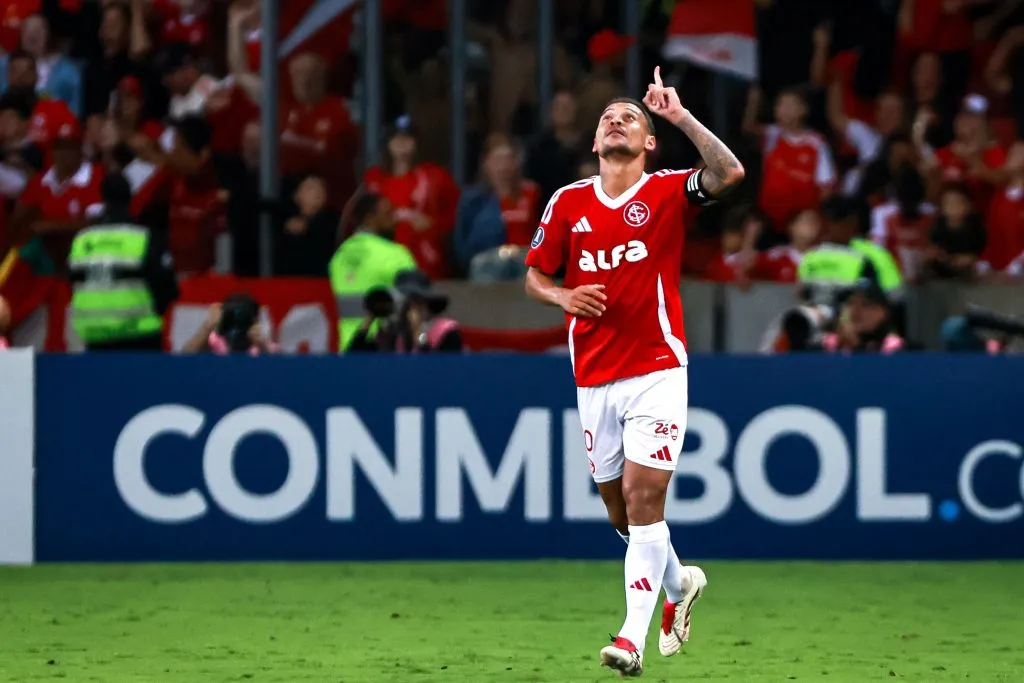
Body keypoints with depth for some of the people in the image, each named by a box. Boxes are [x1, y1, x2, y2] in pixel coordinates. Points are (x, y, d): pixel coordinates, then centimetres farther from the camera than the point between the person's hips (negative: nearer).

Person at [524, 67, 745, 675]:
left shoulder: (667, 193, -3)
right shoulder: (568, 203, 7)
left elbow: (730, 173, -20)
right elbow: (535, 276, 15)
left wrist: (681, 117, -24)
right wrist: (562, 295, -7)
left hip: (656, 369, -4)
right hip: (593, 376, 4)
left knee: (644, 498, -14)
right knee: (620, 508, 12)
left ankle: (634, 635, -15)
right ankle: (679, 582, 40)